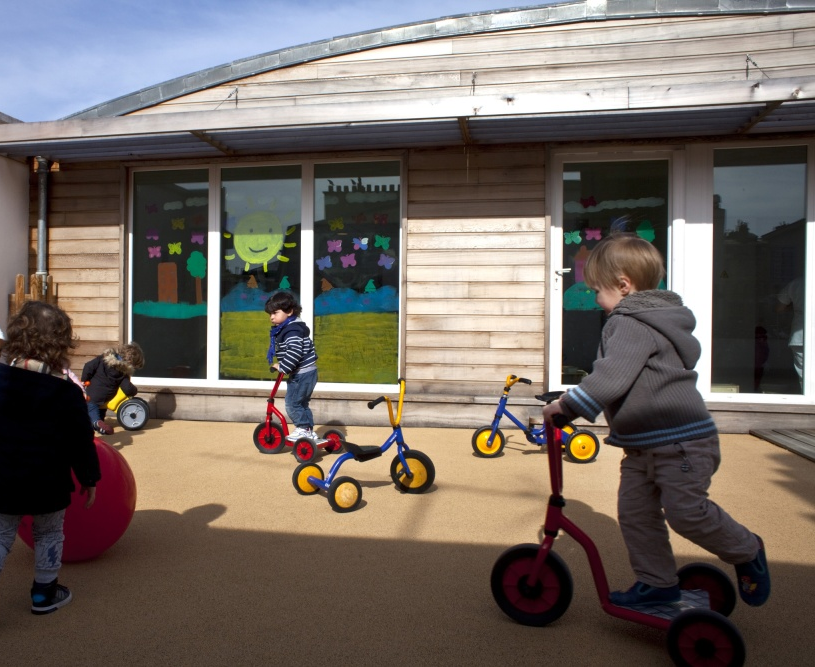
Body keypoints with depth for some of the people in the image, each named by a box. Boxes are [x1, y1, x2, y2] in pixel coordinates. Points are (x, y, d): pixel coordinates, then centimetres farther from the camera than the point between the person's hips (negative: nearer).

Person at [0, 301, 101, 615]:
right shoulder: (66, 391, -15)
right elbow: (81, 441, -11)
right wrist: (89, 479, 1)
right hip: (48, 483, -3)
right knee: (49, 535, 16)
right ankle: (44, 594, 26)